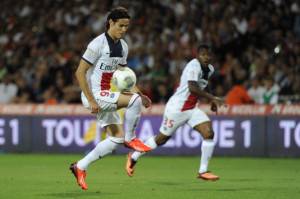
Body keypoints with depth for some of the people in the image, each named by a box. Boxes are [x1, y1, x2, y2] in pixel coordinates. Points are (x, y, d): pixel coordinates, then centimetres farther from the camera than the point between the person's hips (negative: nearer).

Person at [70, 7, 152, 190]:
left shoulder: (123, 46, 9)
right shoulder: (98, 44, -16)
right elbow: (80, 72, -17)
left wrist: (138, 93, 4)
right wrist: (91, 101, -21)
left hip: (106, 96, 9)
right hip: (95, 94, -9)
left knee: (116, 138, 5)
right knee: (134, 99, -25)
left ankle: (80, 167, 13)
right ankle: (130, 139, -5)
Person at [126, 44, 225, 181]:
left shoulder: (210, 69, 7)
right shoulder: (194, 66, -21)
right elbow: (192, 88, -35)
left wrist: (211, 101, 13)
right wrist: (212, 98, -35)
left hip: (191, 109, 8)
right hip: (177, 108, -8)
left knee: (209, 133, -11)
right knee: (161, 139, 6)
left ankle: (203, 171, -4)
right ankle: (133, 157, 29)